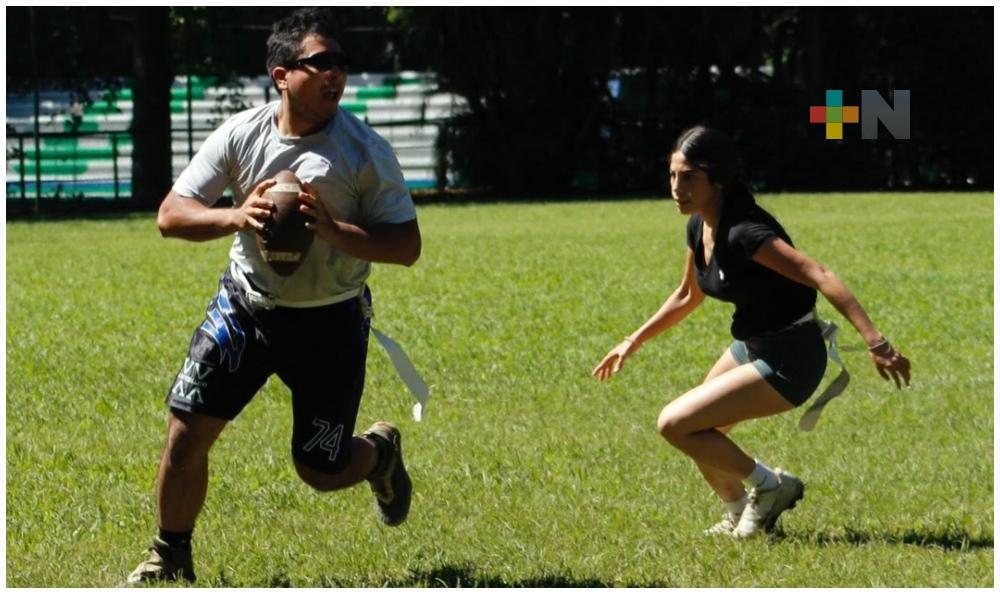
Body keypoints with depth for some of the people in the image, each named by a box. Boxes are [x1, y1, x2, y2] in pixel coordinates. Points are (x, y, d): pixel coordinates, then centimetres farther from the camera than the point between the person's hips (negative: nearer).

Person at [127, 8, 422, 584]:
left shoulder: (366, 150, -14)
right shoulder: (240, 135, -9)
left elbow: (407, 246, -13)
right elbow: (171, 214, -9)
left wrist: (333, 230, -28)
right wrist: (236, 217, -28)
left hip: (331, 321, -2)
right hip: (246, 308, 2)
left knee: (321, 470, 1)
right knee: (188, 432, -7)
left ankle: (381, 450, 38)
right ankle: (170, 558, 15)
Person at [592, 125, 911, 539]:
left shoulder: (743, 233, -28)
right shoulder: (699, 227, 0)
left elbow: (819, 277, -36)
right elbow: (688, 296, 21)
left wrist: (876, 343, -44)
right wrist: (634, 342, 22)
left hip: (789, 361, -9)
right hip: (751, 346, 9)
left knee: (675, 424, -12)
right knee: (697, 438, 17)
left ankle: (769, 486, 4)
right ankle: (740, 516, 37)